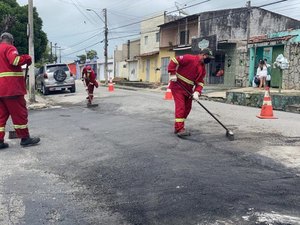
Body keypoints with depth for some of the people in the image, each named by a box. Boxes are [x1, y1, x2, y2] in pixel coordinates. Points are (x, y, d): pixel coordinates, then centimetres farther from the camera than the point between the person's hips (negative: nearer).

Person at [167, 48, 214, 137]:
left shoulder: (203, 69, 8)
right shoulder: (190, 58, -16)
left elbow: (200, 82, 4)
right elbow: (174, 60, -18)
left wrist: (197, 92, -13)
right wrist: (172, 73, -22)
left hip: (188, 89, 8)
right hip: (177, 86, -8)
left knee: (187, 108, 9)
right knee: (180, 106, -13)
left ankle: (177, 127, 21)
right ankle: (180, 129, -12)